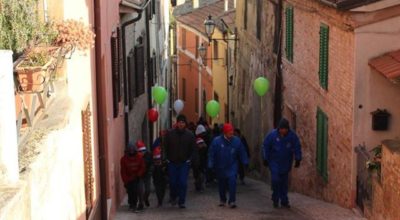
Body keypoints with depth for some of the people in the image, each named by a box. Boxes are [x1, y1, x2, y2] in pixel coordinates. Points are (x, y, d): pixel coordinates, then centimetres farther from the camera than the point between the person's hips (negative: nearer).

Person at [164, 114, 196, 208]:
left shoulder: (190, 135, -3)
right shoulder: (170, 134, -4)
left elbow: (192, 149, 5)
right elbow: (166, 147, 4)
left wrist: (188, 159, 0)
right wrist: (168, 158, 1)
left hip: (184, 163, -1)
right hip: (172, 162, 1)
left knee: (183, 183, -5)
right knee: (172, 182, 6)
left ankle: (181, 202, 4)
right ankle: (173, 197, 33)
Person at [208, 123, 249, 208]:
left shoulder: (237, 141, -5)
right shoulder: (217, 141, -12)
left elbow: (242, 153, 4)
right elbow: (211, 154, -8)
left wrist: (245, 162, 0)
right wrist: (211, 165, -12)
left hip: (232, 167, 0)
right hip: (220, 167, 0)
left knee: (232, 181, -18)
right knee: (222, 184, 13)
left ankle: (232, 201, -12)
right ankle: (222, 200, 34)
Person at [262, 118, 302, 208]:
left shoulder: (292, 136, -8)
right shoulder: (272, 135, -11)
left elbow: (297, 148, -1)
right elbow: (265, 146, -2)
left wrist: (298, 159, -6)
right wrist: (266, 159, -1)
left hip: (286, 163, 2)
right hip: (274, 162, -1)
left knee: (284, 182, 8)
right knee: (275, 179, -11)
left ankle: (284, 201, 16)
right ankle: (275, 199, 7)